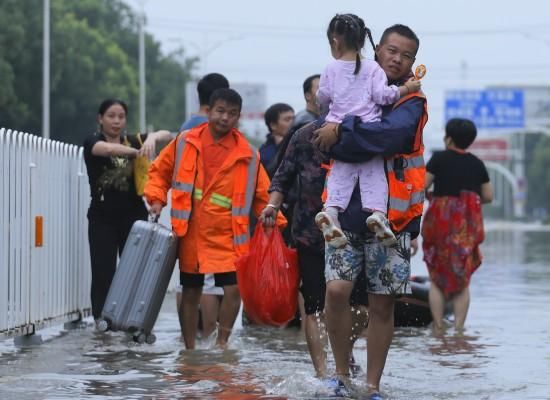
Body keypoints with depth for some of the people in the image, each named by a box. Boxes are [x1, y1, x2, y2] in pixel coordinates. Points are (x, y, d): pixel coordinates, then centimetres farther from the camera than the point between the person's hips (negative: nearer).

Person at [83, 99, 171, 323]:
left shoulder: (132, 141, 11)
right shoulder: (92, 143, 1)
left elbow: (166, 135, 0)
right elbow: (107, 149, -22)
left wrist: (152, 138, -21)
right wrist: (137, 152, -32)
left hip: (133, 215, 2)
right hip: (103, 218, -2)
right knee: (103, 272, -5)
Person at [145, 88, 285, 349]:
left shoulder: (247, 154, -1)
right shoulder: (185, 143, 1)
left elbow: (261, 194, 4)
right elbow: (159, 171, 13)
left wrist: (273, 221, -7)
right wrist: (156, 199, -1)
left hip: (227, 236, -1)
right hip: (191, 235, 1)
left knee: (233, 288, -12)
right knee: (191, 292, 10)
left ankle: (221, 343, 7)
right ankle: (189, 349, 22)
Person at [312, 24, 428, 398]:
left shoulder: (412, 103, -1)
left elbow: (391, 133, -23)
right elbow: (324, 139, 5)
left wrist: (342, 132, -22)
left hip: (391, 216, -1)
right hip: (348, 212, 1)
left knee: (382, 305, 4)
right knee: (336, 291, -14)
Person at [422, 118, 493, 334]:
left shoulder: (440, 158, -3)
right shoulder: (477, 164, 7)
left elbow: (421, 185, -7)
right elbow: (488, 196, 7)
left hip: (441, 219, -3)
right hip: (468, 224, 3)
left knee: (437, 278, 4)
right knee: (463, 279, 6)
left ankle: (438, 329, -3)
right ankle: (459, 329, -1)